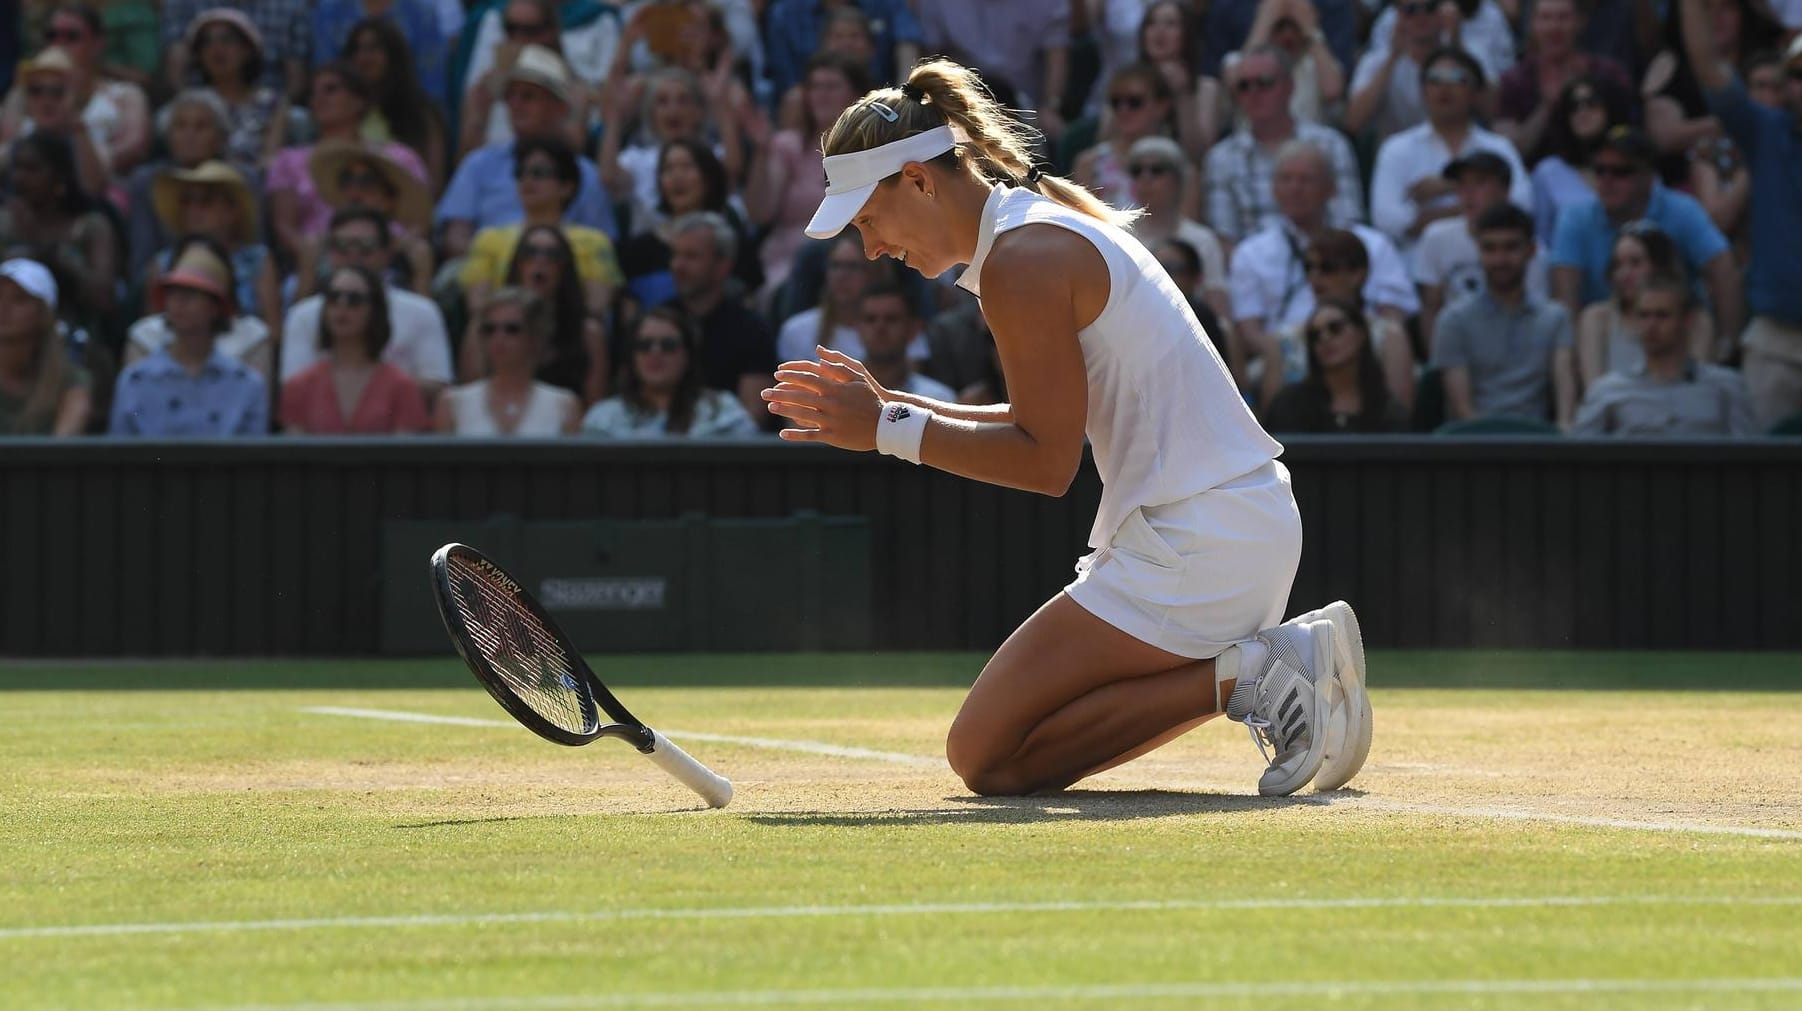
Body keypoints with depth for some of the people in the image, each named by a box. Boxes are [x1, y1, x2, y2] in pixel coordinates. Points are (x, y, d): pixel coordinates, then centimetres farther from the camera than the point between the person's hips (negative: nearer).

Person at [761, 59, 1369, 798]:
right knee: (1042, 743, 15)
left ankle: (1236, 679, -13)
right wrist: (890, 406, 12)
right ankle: (1286, 655, 7)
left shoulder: (1020, 261, -15)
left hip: (1192, 547, -10)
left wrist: (888, 431, -12)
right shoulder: (1051, 223, 15)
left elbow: (1046, 463, -16)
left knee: (986, 757, -7)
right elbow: (1051, 425, 17)